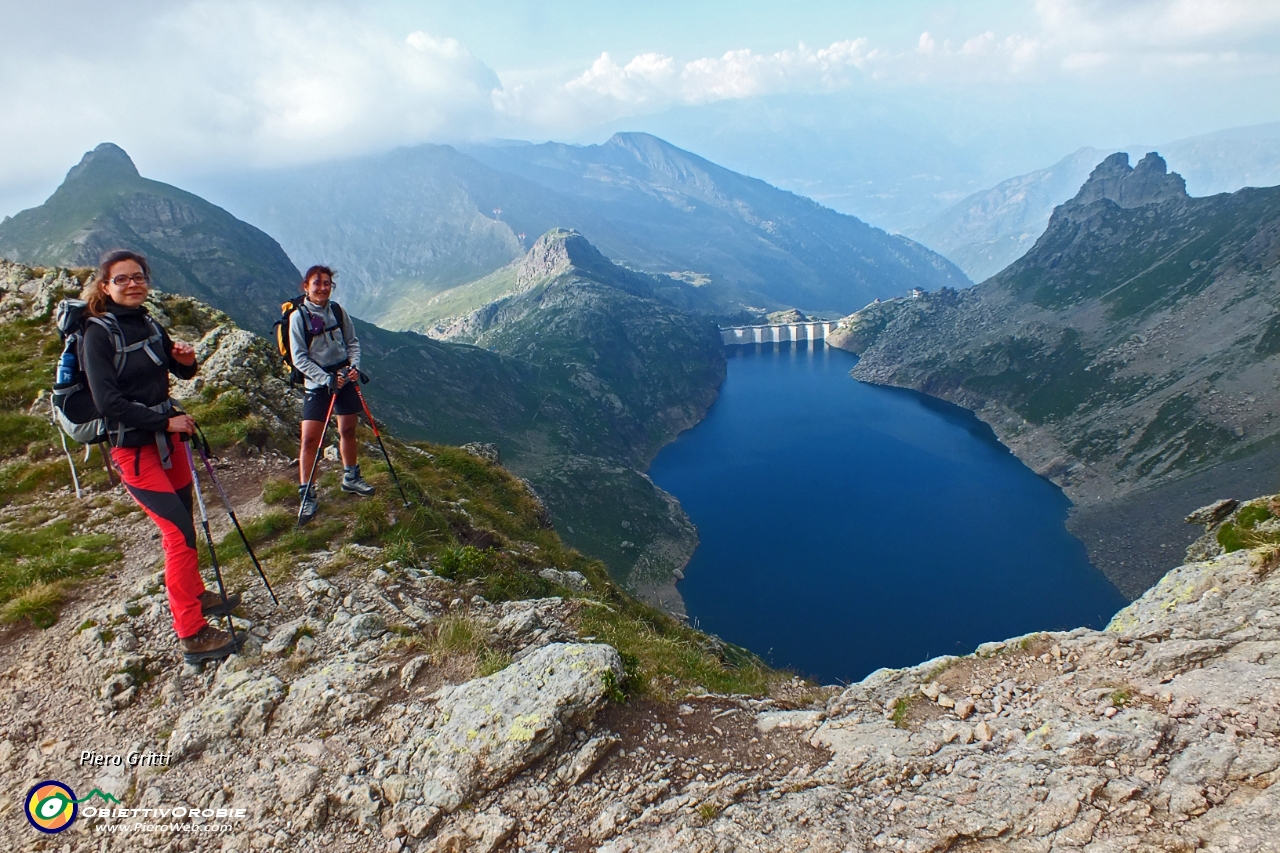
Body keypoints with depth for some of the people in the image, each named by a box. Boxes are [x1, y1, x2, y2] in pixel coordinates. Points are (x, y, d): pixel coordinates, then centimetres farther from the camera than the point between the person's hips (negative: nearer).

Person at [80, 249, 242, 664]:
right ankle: (191, 635, -5)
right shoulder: (98, 333, -12)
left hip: (167, 436, 7)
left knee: (182, 524, 16)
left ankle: (195, 595, 35)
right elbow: (107, 401, -19)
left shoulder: (148, 325, 8)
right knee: (179, 531, -11)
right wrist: (166, 422, -19)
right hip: (133, 447, -7)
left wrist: (186, 360, -5)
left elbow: (181, 372, 18)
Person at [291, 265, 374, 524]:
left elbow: (353, 342, 9)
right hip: (316, 382, -4)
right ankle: (307, 495, 2)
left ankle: (351, 478, 33)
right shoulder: (298, 317, -9)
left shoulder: (338, 311, 3)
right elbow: (300, 359, -11)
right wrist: (326, 378, -20)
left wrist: (354, 366, -9)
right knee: (310, 439, -8)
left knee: (348, 430, 13)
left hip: (344, 377, 4)